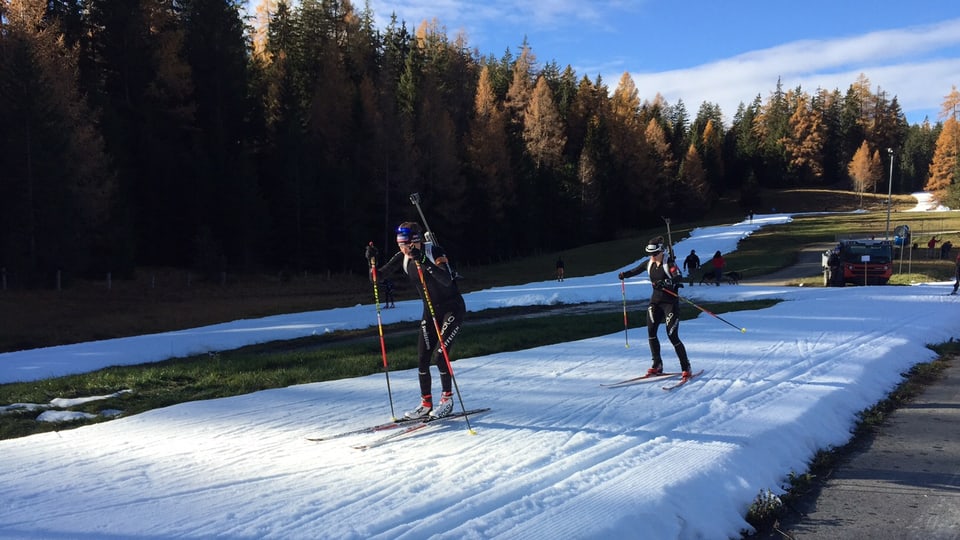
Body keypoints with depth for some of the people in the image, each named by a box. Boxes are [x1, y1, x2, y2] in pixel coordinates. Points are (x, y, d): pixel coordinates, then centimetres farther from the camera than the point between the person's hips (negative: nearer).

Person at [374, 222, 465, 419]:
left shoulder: (434, 252, -21)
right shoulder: (402, 258, -4)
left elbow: (447, 281, -36)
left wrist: (424, 261, -44)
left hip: (453, 308, -6)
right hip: (430, 311, 6)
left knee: (439, 354, -14)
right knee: (422, 359, 1)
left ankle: (447, 399, 4)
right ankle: (426, 404, 12)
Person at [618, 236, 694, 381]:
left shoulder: (669, 263, -13)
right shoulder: (649, 263, 5)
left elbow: (679, 279, -27)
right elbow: (636, 270, 20)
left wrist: (665, 283, -44)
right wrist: (625, 274, 1)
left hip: (670, 302, -6)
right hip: (655, 301, 6)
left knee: (672, 336, -9)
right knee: (651, 332, -3)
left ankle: (686, 368, 2)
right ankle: (657, 365, 11)